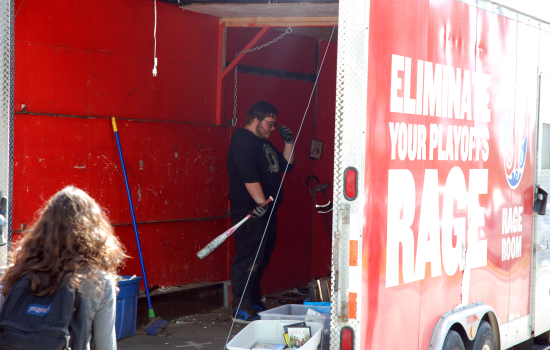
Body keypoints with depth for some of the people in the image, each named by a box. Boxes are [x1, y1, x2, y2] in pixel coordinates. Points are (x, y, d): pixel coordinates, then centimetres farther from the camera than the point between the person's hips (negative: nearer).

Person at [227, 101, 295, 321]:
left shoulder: (264, 143, 21)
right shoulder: (243, 142, -12)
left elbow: (285, 165, 25)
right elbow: (249, 176, -22)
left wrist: (288, 142, 12)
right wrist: (261, 202, -26)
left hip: (266, 212, 10)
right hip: (249, 212, -10)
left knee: (261, 260, 13)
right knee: (248, 260, -10)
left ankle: (254, 302, 22)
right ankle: (241, 308, -7)